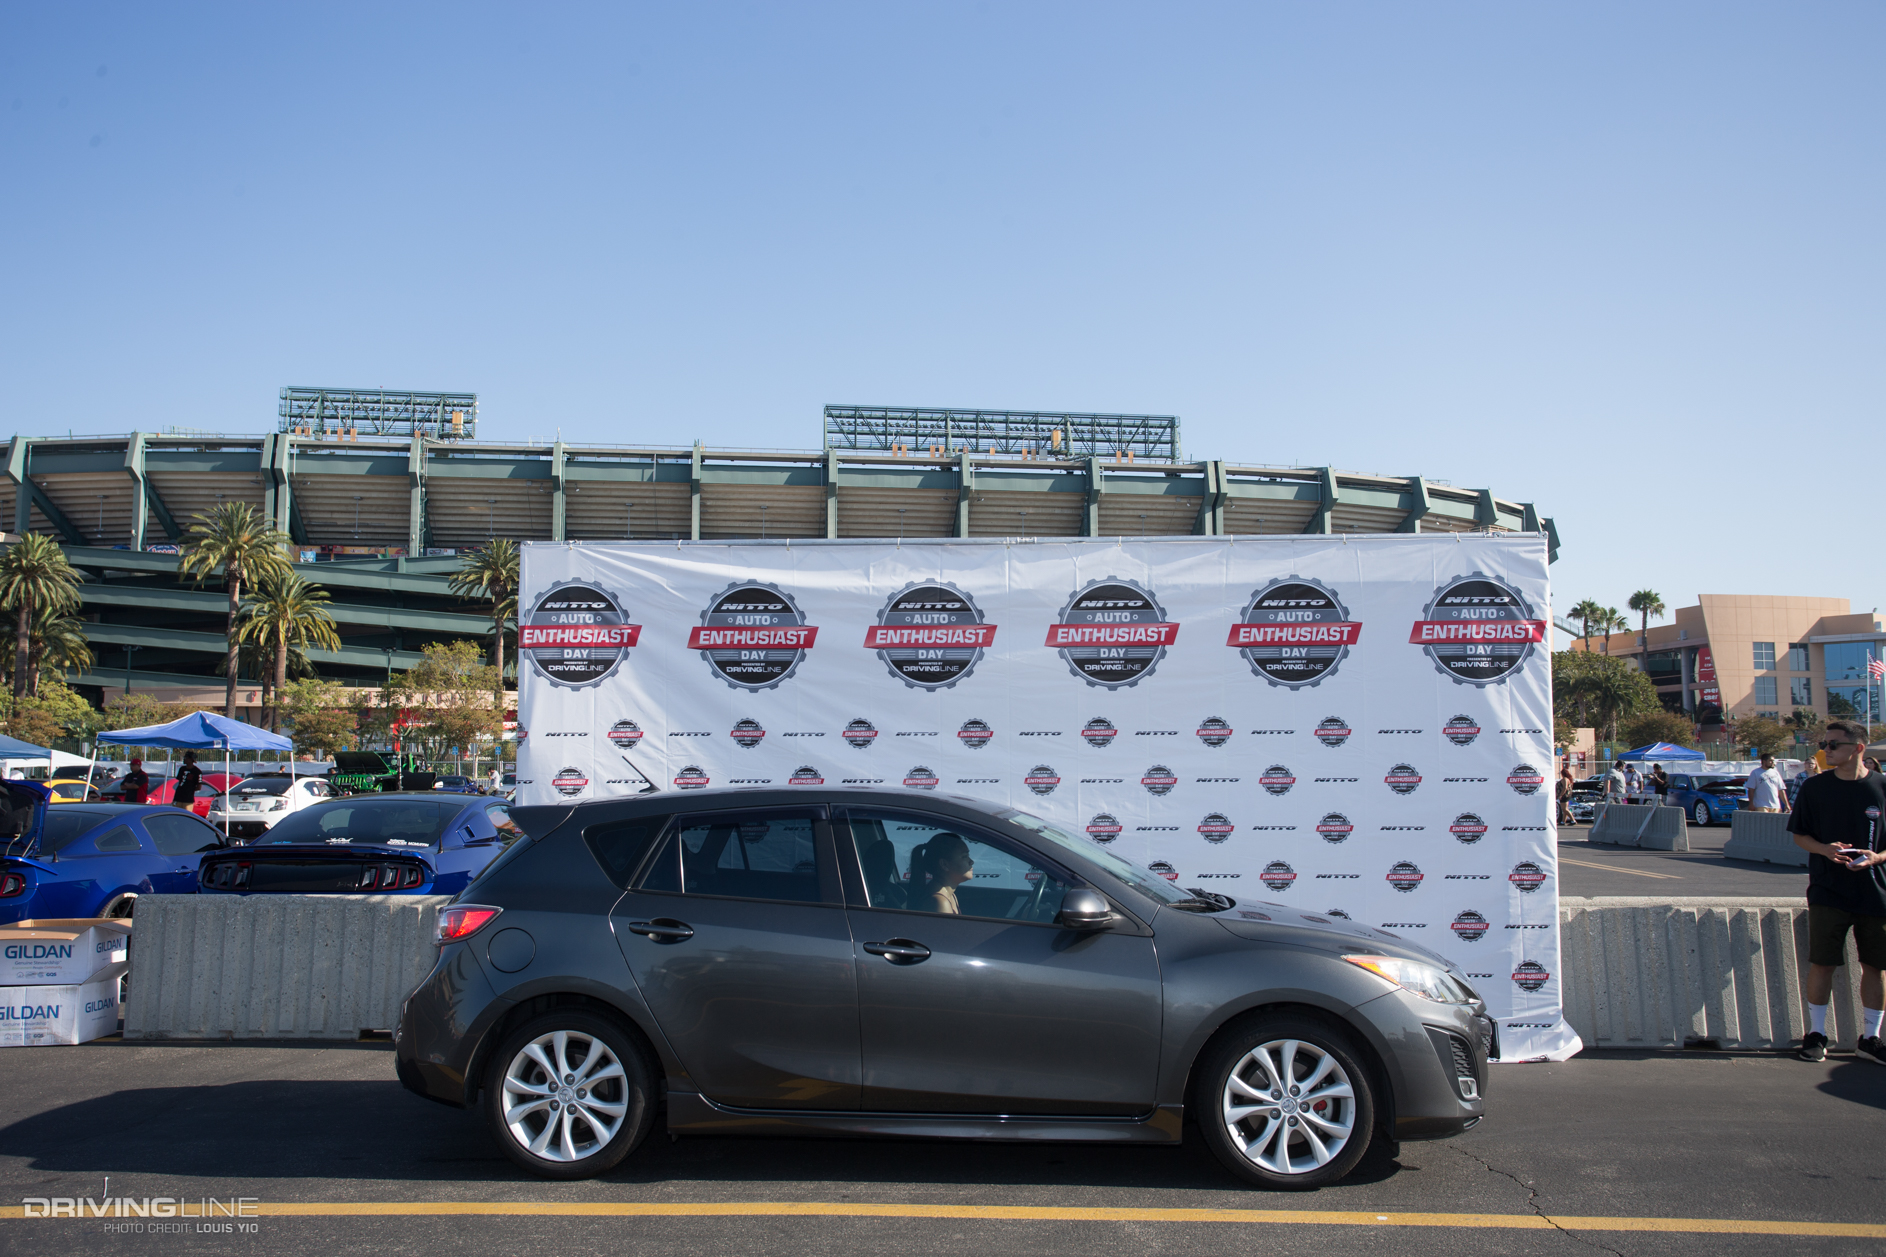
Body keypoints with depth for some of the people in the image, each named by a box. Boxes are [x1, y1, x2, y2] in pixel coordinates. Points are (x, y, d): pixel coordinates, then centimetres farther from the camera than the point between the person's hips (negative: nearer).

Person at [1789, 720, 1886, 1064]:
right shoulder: (1814, 787, 1)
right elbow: (1799, 835, 6)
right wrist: (1826, 849, -13)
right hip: (1827, 890, -1)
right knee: (1822, 962, 0)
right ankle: (1816, 1034, 12)